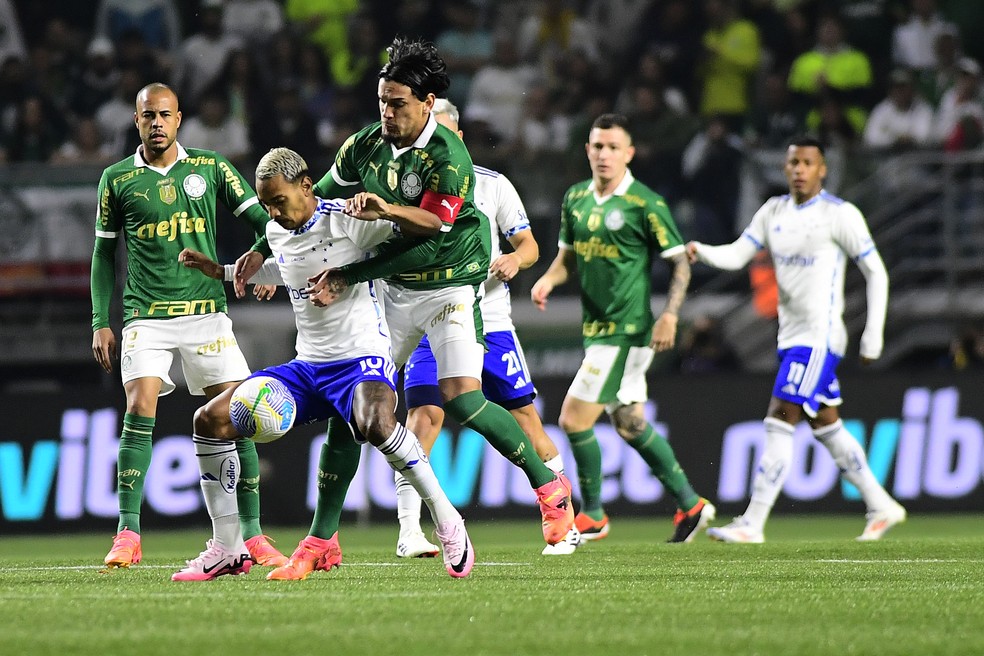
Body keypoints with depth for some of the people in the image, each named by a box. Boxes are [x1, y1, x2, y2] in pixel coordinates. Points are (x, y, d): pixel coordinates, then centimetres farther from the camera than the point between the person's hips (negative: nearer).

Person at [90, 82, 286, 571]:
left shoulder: (208, 168, 6)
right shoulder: (117, 179, 5)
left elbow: (258, 215, 8)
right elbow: (105, 253, 11)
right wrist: (101, 323, 6)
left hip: (206, 311, 1)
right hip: (146, 316, -1)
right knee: (139, 412, -17)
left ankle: (250, 535, 7)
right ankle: (127, 535, -13)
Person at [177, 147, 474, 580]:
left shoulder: (347, 220, -12)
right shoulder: (276, 232, 8)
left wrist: (384, 210, -33)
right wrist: (220, 272, 27)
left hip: (361, 357, -7)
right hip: (307, 366, 7)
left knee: (373, 423, -40)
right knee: (210, 420, -3)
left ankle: (448, 523, -21)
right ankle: (227, 548, 4)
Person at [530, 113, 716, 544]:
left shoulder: (646, 204, -11)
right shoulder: (576, 199, 9)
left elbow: (680, 263, -8)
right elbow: (568, 257, 19)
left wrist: (669, 315, -19)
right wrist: (548, 280, -1)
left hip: (627, 331, -8)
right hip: (595, 328, 8)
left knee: (574, 419, -10)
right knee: (630, 425, 13)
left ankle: (592, 516, 5)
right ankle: (690, 504, 25)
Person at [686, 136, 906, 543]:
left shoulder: (840, 215, -9)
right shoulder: (774, 211, 10)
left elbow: (875, 272, -5)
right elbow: (737, 255, 5)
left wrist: (873, 335, -9)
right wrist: (702, 251, -17)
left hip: (820, 337, -8)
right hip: (791, 337, 8)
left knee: (779, 424, -13)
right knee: (825, 426, 15)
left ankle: (752, 525, -14)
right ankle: (882, 506, 27)